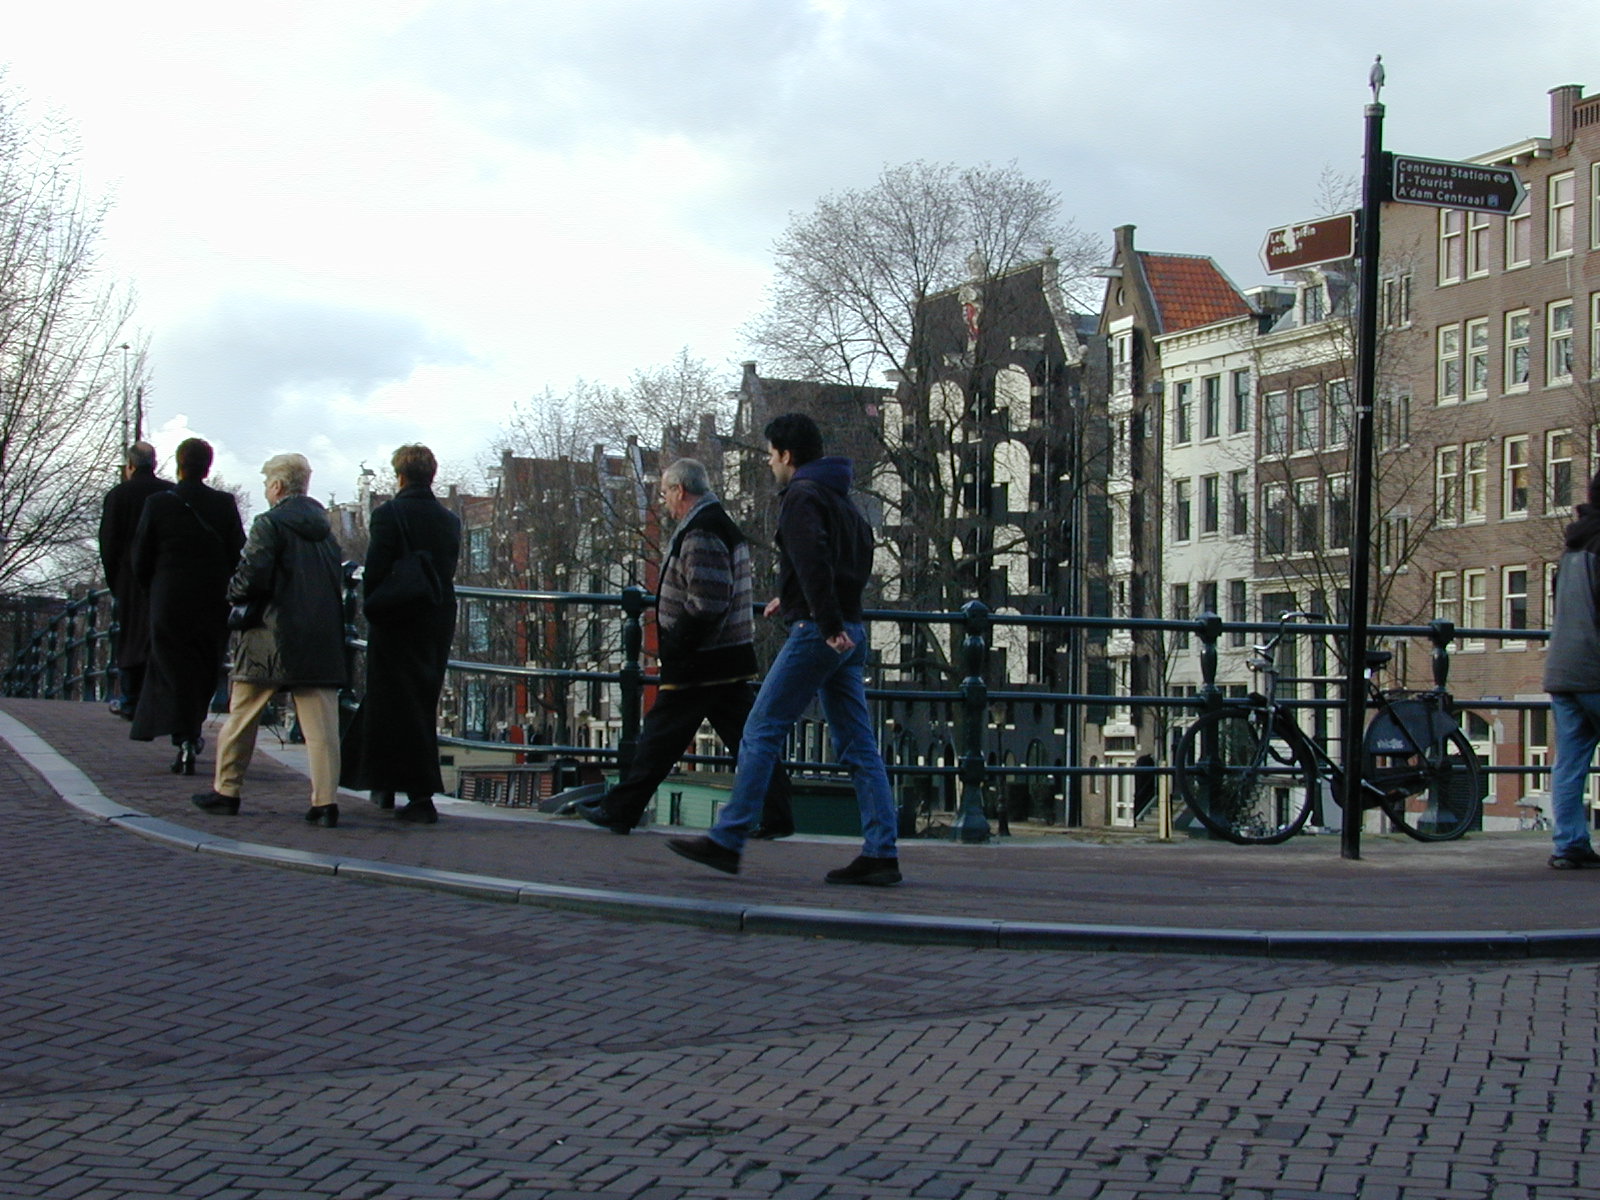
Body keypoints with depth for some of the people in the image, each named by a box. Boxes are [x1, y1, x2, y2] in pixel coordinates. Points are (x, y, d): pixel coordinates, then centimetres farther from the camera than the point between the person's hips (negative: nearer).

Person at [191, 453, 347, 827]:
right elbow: (337, 581, 14)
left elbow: (252, 576, -16)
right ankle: (325, 801, -7)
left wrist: (234, 594, 3)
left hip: (272, 639, -5)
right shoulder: (324, 527, 12)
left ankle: (226, 791, 18)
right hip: (321, 639, 5)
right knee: (320, 722, -1)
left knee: (242, 716, 10)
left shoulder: (270, 524, -7)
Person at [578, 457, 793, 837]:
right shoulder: (723, 526, 16)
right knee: (745, 738, 7)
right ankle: (775, 815, 3)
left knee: (660, 738, 1)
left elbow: (705, 603, -25)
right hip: (732, 662, 9)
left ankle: (619, 810, 11)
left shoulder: (700, 535, -17)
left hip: (697, 666, -9)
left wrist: (674, 647, -16)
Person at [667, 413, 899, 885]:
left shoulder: (801, 496, -7)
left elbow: (813, 559, -22)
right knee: (858, 745, 6)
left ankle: (726, 841, -1)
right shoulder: (841, 499, 21)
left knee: (761, 732, -4)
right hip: (850, 632, 9)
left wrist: (829, 624, -26)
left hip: (818, 633, -9)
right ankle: (881, 854, 2)